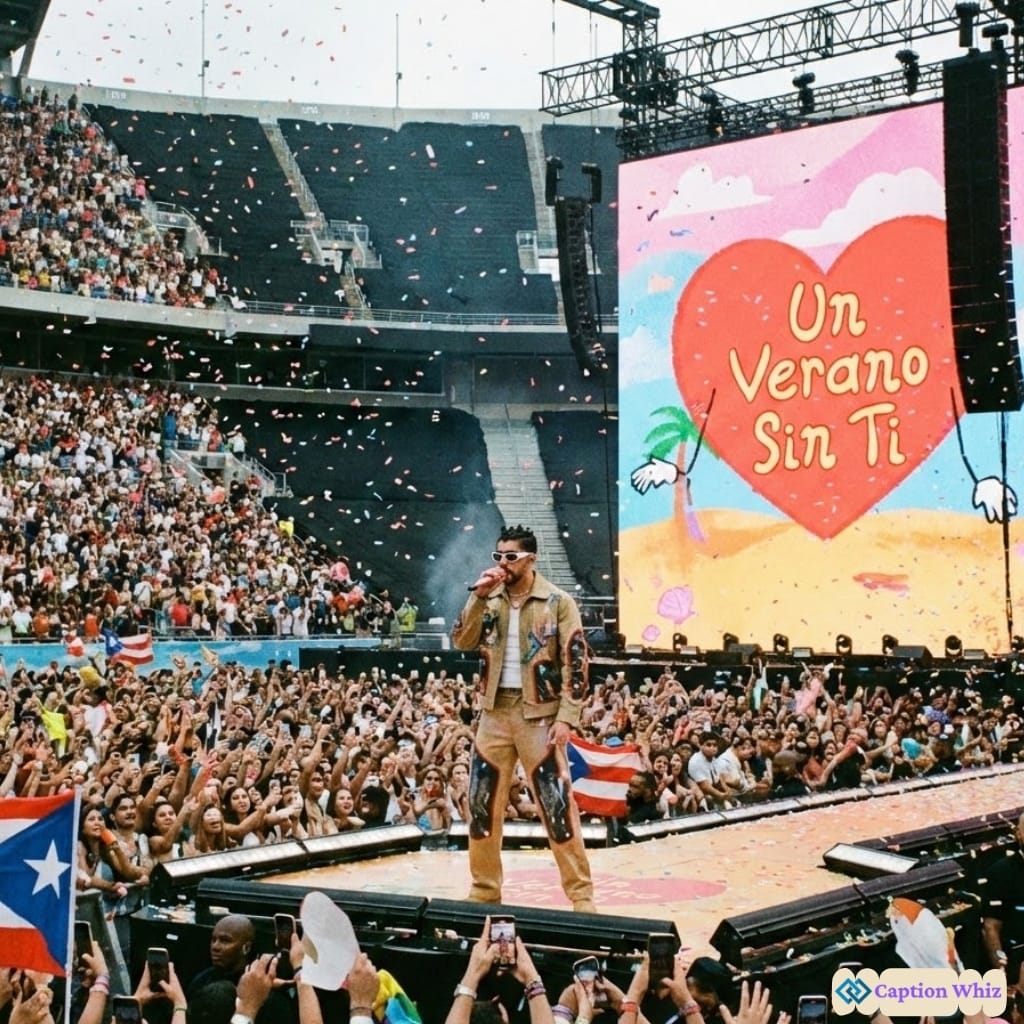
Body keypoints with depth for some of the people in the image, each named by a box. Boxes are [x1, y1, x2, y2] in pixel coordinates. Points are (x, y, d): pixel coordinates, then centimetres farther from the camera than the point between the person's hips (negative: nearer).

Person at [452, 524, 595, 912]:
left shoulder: (558, 603, -5)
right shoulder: (490, 599, 8)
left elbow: (575, 663, -8)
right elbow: (462, 641, -2)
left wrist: (566, 717, -15)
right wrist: (478, 596, -12)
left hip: (539, 713, -5)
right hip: (495, 712, 5)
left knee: (556, 804, -4)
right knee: (481, 801, 8)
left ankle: (581, 893, 4)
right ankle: (485, 888, 21)